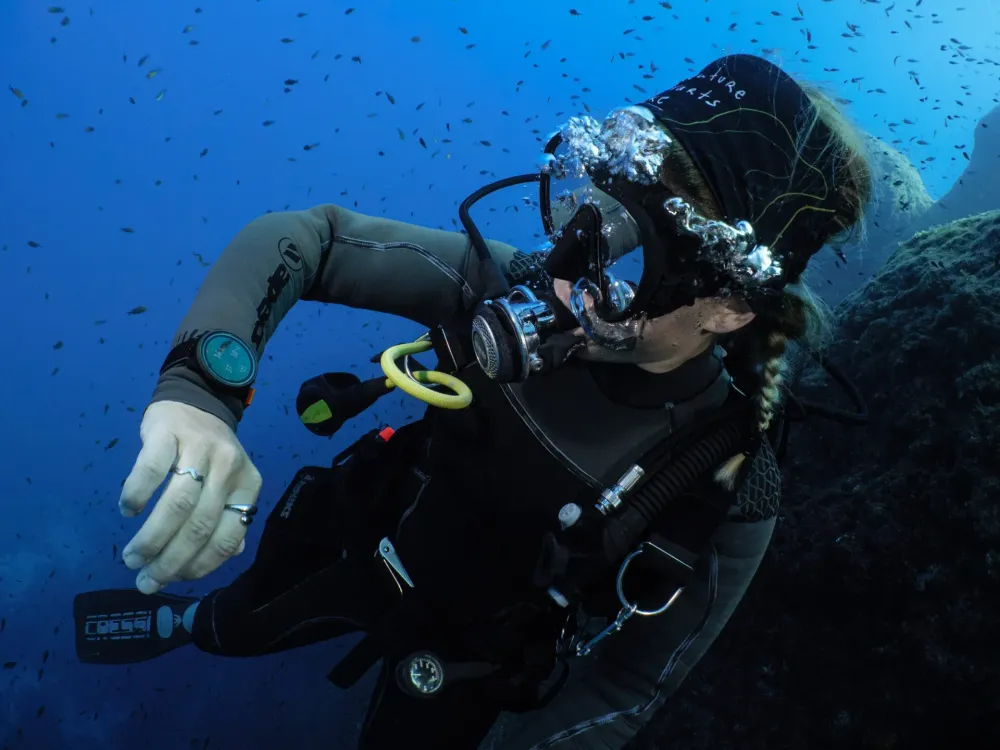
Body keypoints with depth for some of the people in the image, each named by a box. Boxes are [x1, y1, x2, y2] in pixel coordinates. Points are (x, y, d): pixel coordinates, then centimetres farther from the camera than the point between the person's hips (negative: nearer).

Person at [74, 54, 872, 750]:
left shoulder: (727, 500, -33)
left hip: (462, 655, -3)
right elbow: (298, 237, -25)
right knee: (242, 619, 31)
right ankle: (182, 621, 67)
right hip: (366, 542, 3)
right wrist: (201, 389, -42)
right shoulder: (517, 285, -30)